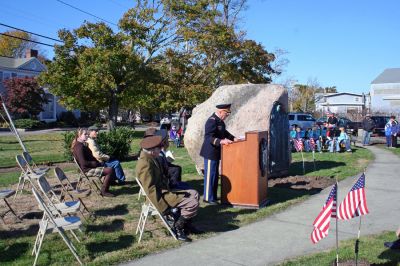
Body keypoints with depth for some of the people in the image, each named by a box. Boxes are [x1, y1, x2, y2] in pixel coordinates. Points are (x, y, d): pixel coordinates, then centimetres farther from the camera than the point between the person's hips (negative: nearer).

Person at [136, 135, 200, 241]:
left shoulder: (149, 158, 7)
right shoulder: (145, 164, -24)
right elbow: (151, 190, -26)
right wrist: (164, 205, -25)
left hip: (163, 190, 11)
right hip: (160, 196, -11)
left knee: (194, 194, 12)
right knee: (192, 203, -18)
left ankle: (186, 222, 19)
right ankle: (178, 227, 1)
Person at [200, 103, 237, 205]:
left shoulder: (219, 120, 10)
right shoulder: (212, 121, -20)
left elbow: (223, 132, 25)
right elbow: (208, 137, -27)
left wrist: (233, 138, 13)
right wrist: (221, 141, -37)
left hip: (215, 152, 10)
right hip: (210, 153, -10)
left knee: (215, 175, 17)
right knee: (210, 175, -3)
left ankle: (213, 196, 27)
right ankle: (208, 197, 6)